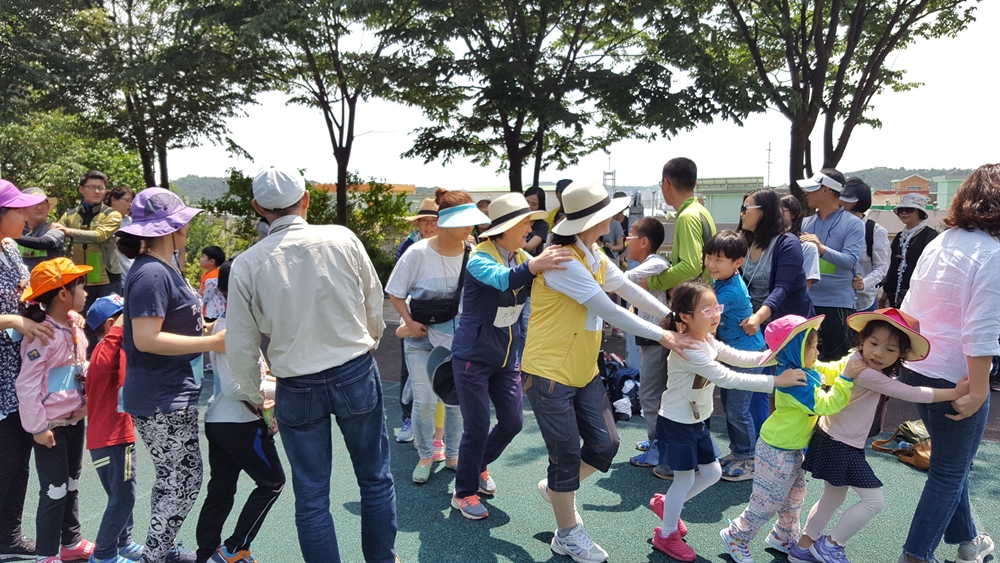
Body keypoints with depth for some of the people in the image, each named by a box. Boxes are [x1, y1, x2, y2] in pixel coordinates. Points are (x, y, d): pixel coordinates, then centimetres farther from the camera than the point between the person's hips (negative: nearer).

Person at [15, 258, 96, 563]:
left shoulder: (74, 325, 2)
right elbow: (27, 386, -21)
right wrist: (37, 427, -17)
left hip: (75, 420, 8)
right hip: (51, 425, -8)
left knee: (71, 484, 19)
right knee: (55, 491, 1)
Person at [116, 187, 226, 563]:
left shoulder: (164, 268, 11)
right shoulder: (151, 273, -20)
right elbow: (146, 339, -27)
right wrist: (211, 343, -24)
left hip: (173, 394, 10)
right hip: (161, 399, -10)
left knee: (174, 479, 20)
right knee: (183, 481, 0)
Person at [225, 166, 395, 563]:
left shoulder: (246, 265, -7)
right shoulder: (342, 239, -9)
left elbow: (241, 346, -1)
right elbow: (374, 304, 1)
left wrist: (253, 395, 16)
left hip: (297, 389, 0)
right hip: (356, 375, 0)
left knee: (311, 496, 13)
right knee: (375, 479, 18)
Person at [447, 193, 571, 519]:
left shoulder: (522, 258, 2)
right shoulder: (480, 260, -21)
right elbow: (501, 279, -43)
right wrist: (533, 266, -62)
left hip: (507, 357, 7)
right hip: (472, 357, -7)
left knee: (512, 422, 11)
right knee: (477, 427, -1)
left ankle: (479, 465, 37)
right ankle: (464, 493, 18)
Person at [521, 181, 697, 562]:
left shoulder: (594, 256, 7)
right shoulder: (563, 260, -23)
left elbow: (630, 290, 6)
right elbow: (609, 311, -24)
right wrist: (661, 336, -19)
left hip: (584, 372, 9)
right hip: (549, 374, -9)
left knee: (605, 446, 10)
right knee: (567, 454, 3)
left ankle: (557, 488, 36)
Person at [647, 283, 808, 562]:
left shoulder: (709, 342, 2)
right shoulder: (688, 350, -29)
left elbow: (741, 357, 2)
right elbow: (727, 378, -34)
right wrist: (776, 381, -35)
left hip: (697, 422, 9)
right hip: (676, 424, -9)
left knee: (712, 474, 17)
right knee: (686, 478, 3)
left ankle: (665, 503, 36)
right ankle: (666, 535, 24)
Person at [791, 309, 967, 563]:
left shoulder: (857, 360, 1)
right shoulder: (865, 373, -27)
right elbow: (910, 393, -25)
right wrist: (954, 392, -20)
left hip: (836, 443, 10)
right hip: (840, 447, -10)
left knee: (833, 498, 22)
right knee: (874, 500, -4)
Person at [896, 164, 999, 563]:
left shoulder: (937, 244, 5)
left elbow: (909, 310, 11)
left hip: (916, 369, 8)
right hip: (956, 379, -7)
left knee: (952, 464, 25)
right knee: (948, 473, 9)